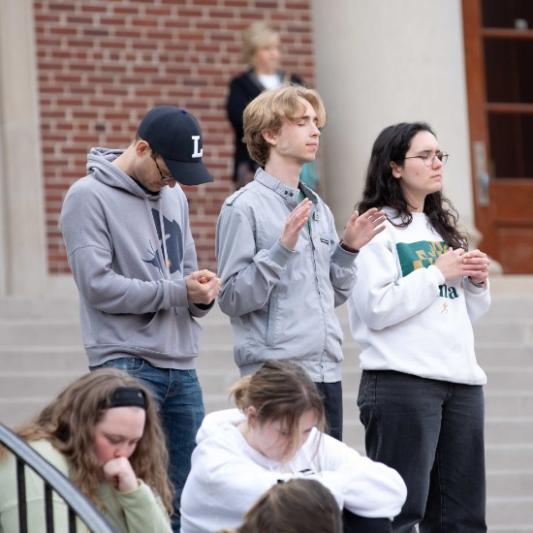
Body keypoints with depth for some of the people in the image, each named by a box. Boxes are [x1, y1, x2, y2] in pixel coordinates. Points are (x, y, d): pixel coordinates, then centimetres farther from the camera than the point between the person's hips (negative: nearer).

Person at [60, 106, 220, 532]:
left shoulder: (174, 197, 16)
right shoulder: (90, 196, -6)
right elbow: (98, 285, -15)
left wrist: (201, 293, -5)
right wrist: (177, 291, -13)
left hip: (182, 366, 7)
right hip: (127, 365, -7)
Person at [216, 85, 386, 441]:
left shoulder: (318, 208, 17)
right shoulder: (245, 207, -6)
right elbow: (233, 298, -12)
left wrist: (348, 250, 7)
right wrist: (282, 248, -20)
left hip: (326, 372, 7)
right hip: (275, 374, -7)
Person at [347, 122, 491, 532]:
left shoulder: (444, 227, 20)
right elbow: (376, 309, -14)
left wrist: (477, 282, 5)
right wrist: (438, 274, -10)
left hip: (462, 381, 7)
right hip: (402, 380, -7)